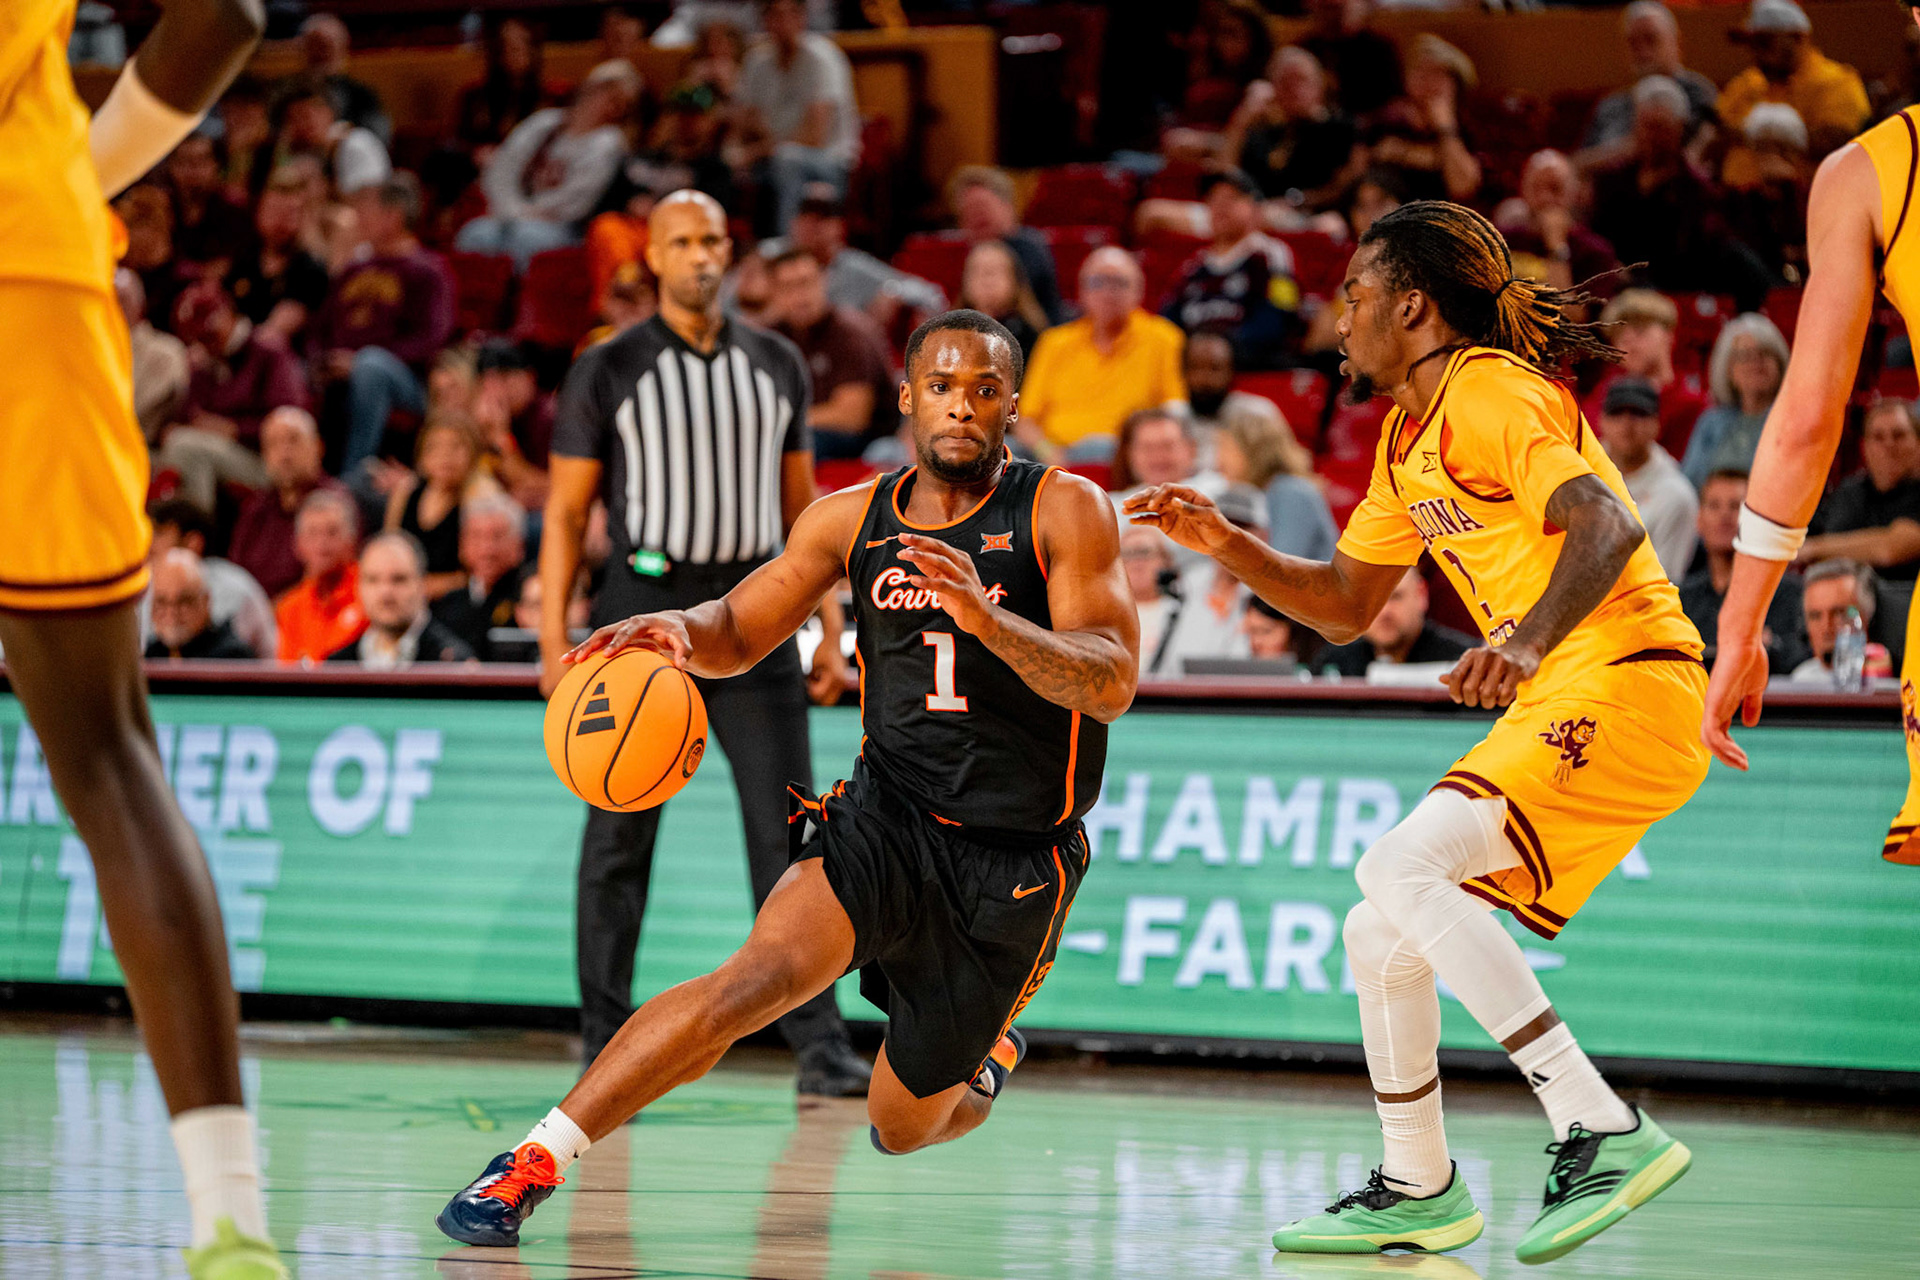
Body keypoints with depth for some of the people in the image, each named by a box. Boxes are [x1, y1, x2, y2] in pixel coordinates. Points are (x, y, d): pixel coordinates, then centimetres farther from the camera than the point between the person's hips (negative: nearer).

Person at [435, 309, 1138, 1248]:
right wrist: (678, 628, -13)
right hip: (887, 812, 1)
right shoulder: (854, 519, 3)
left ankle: (983, 1052, 50)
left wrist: (986, 617, -35)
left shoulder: (1063, 510, -9)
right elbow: (738, 631, 12)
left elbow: (1110, 685, -18)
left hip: (1017, 858, -1)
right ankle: (535, 1161, -30)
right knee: (768, 968, -30)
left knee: (903, 1127, 12)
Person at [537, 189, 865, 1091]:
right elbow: (566, 514, 1)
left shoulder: (776, 365, 10)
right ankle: (606, 1042, 10)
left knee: (789, 833, -4)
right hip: (645, 609, -2)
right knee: (620, 839, 2)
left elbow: (800, 506, 15)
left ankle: (819, 1045, -3)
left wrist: (829, 628, 8)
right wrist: (554, 641, -7)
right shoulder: (608, 371, 1)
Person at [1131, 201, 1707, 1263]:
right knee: (1381, 935, 13)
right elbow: (1343, 607, 27)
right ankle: (1418, 1191, 29)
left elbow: (1605, 524, -26)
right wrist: (1225, 546, 14)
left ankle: (1603, 1130, -29)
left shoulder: (1492, 396, -11)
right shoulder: (1408, 438, 20)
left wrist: (1527, 640, -42)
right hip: (1557, 705, 10)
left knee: (1400, 868, -25)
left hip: (1623, 680, -10)